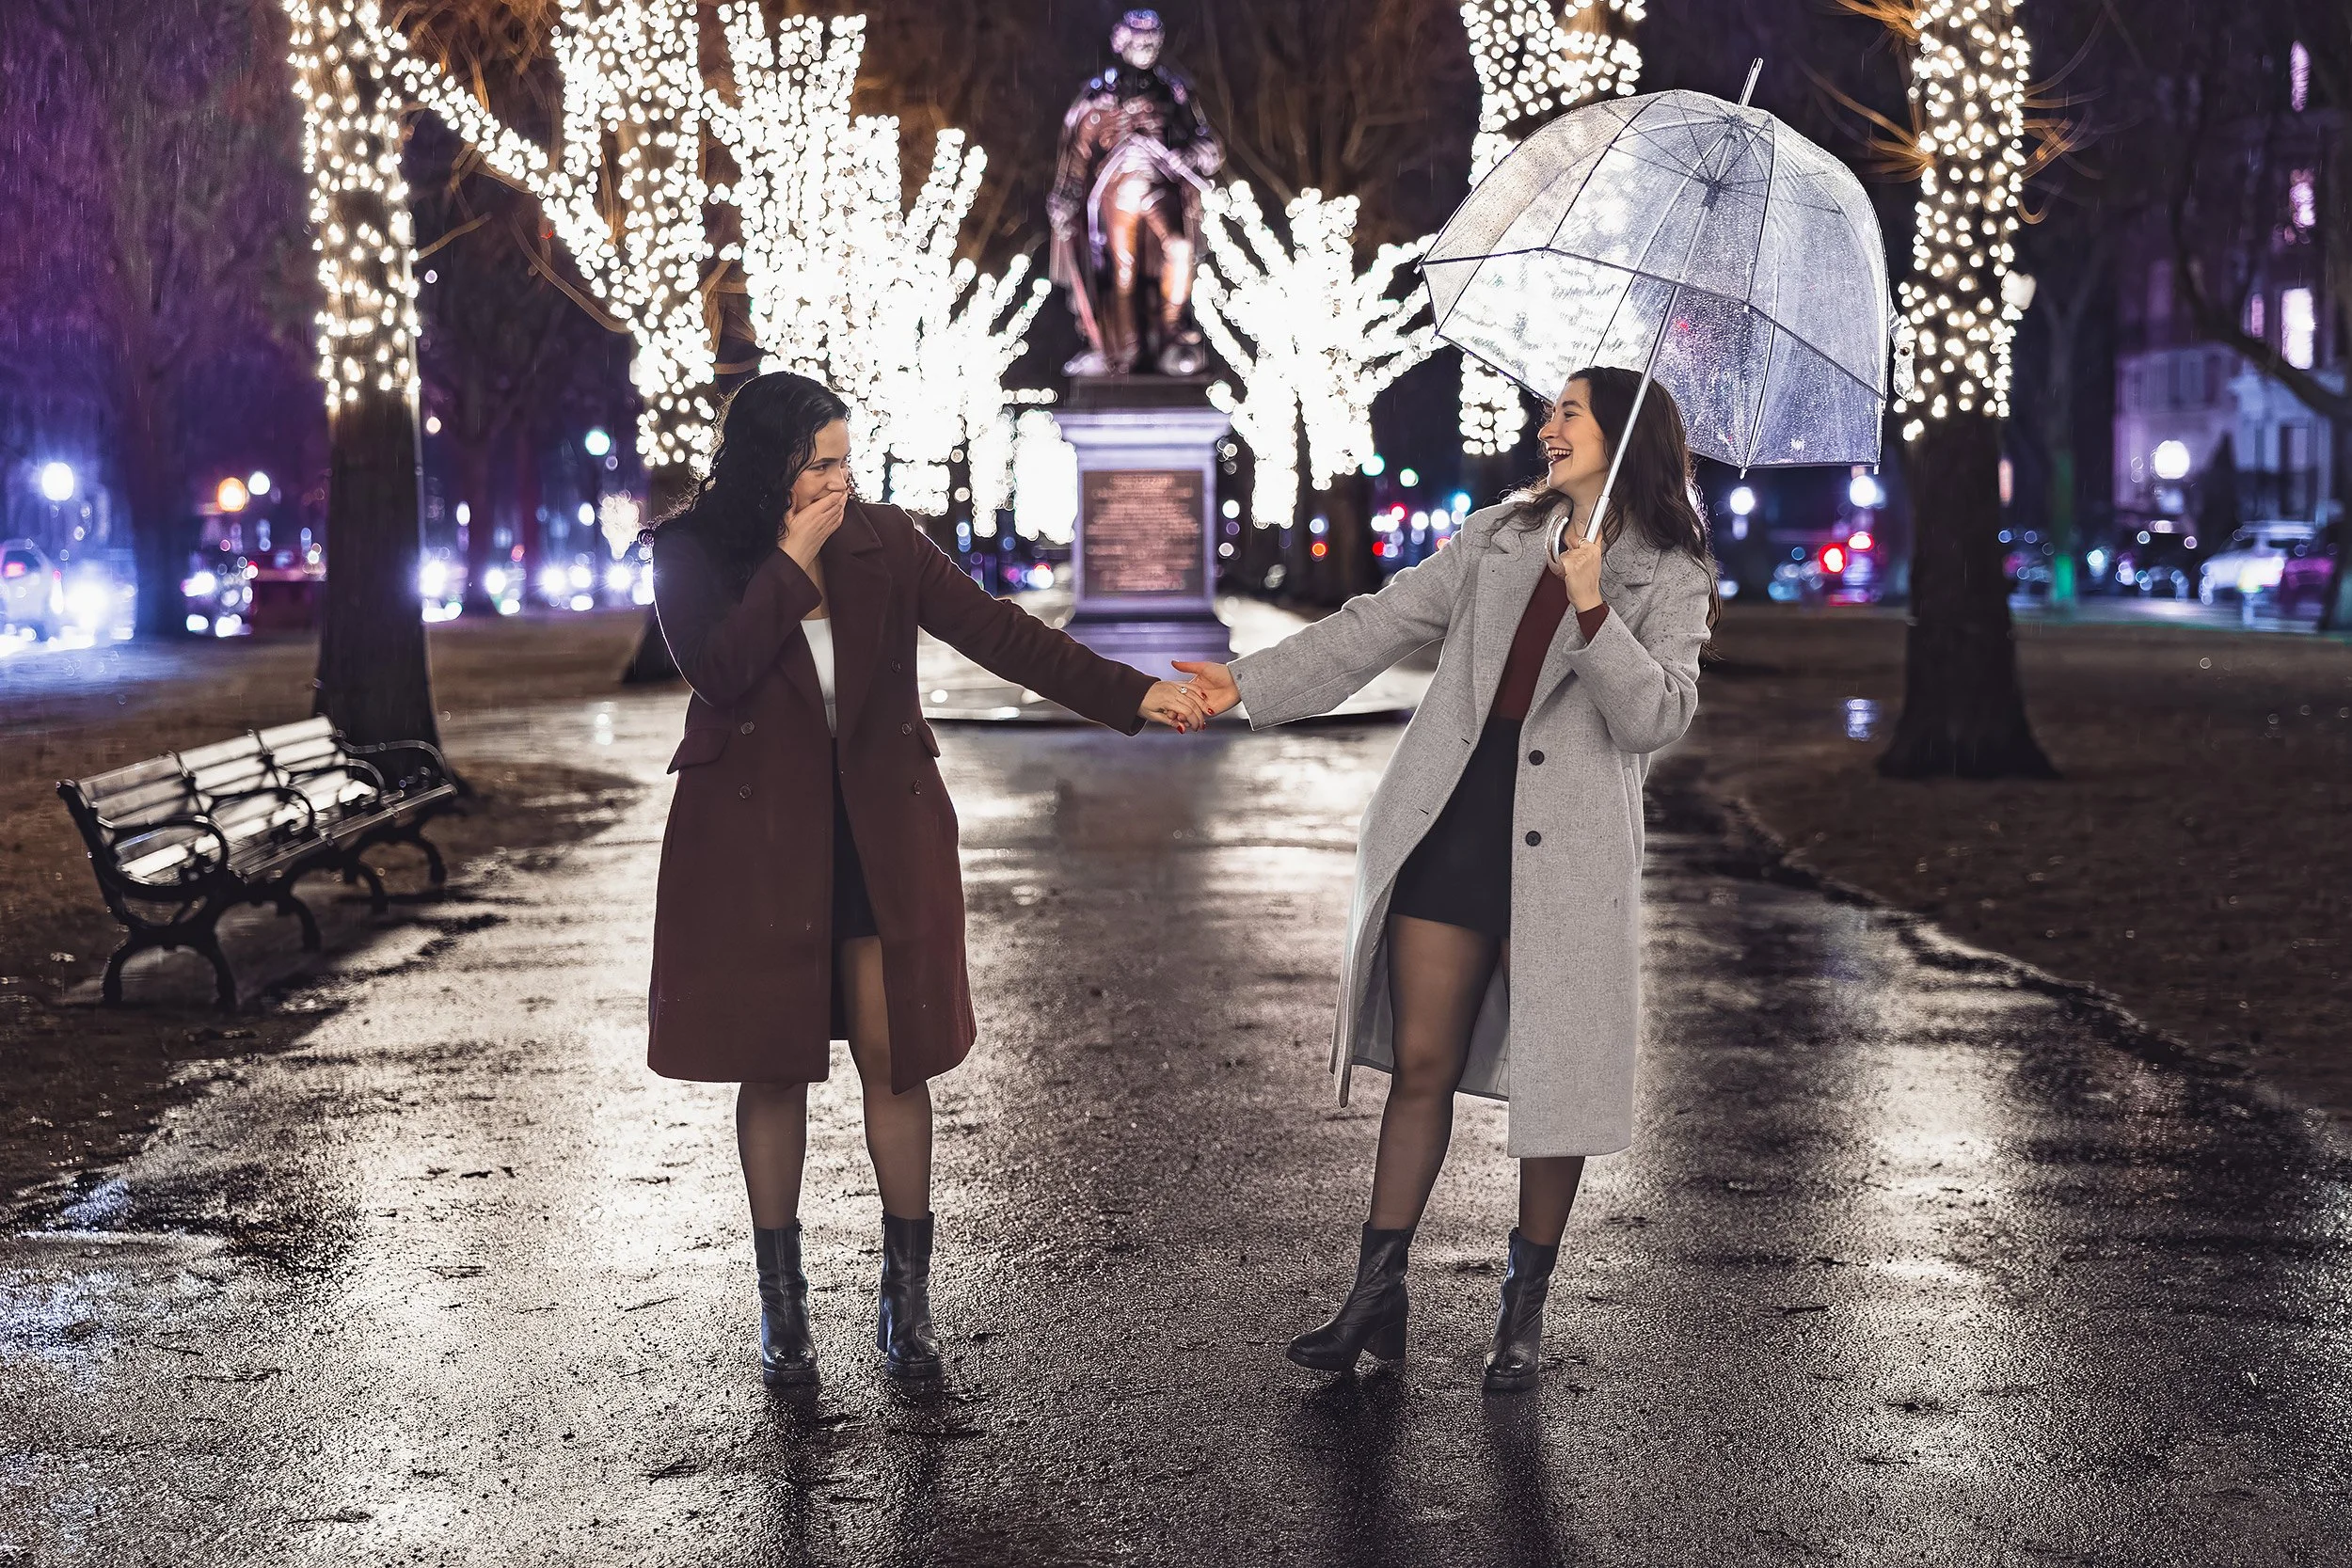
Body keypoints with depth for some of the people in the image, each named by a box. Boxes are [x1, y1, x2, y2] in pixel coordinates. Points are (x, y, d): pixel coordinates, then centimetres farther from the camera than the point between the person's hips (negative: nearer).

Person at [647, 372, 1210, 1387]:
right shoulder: (693, 552, -5)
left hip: (879, 831, 1)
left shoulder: (884, 543, -1)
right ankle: (781, 1301, 19)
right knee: (773, 1063, 5)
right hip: (755, 838, -1)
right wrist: (793, 564, -20)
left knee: (893, 1055, 0)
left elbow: (993, 631, -6)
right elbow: (716, 671, -20)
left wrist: (1132, 694, -15)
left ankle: (907, 1298, 12)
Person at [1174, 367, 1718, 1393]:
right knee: (1421, 1061, 5)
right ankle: (1377, 1297, 14)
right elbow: (1378, 626, 9)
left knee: (1552, 1075, 3)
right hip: (1449, 818, 3)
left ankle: (1523, 1313, 18)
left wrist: (1592, 611, -23)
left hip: (1565, 846, -3)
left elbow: (1657, 715, -11)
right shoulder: (1501, 534, 13)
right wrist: (1250, 683, 1)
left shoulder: (1671, 577, 2)